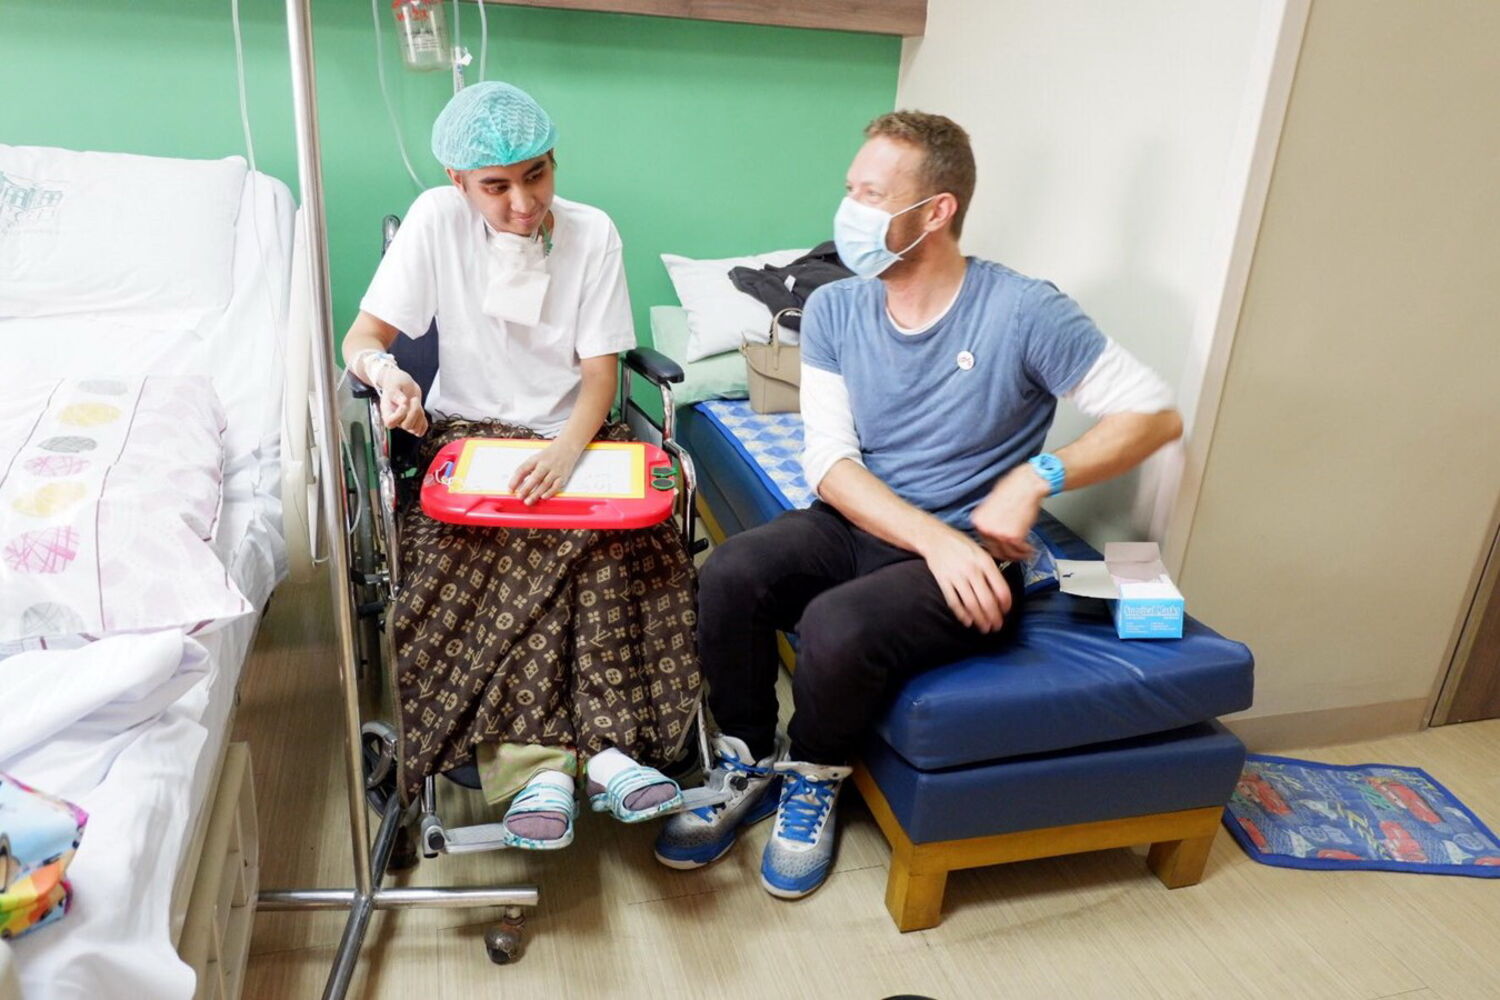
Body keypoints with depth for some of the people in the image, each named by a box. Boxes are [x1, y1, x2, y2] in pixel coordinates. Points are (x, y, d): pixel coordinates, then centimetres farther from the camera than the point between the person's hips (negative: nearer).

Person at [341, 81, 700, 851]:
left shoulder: (591, 233, -3)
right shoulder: (437, 219, -5)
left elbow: (601, 373, -7)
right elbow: (362, 338, -5)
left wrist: (567, 449, -28)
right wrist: (385, 370, -31)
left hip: (570, 434, 1)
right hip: (469, 434, 0)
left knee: (615, 541, -30)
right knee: (491, 551, -32)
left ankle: (544, 761, -30)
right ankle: (534, 761, -31)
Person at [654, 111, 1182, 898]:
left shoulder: (1023, 313, -11)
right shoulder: (833, 309, 0)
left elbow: (1154, 414, -8)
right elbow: (829, 462, -8)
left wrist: (1037, 476, -23)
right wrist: (935, 538, -23)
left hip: (970, 552, -4)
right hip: (856, 523, 4)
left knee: (837, 626, -31)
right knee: (729, 575, -23)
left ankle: (813, 782, 3)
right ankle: (748, 766, 2)